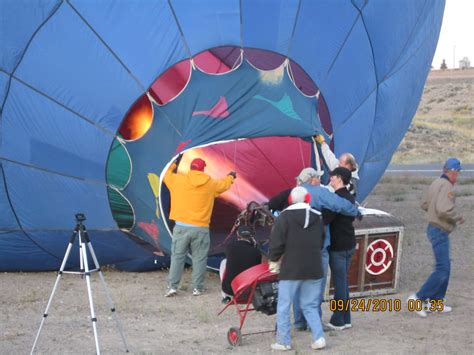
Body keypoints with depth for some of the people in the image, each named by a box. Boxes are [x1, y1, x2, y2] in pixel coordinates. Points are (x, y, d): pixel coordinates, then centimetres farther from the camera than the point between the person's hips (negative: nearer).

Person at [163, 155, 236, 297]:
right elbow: (224, 184, 25)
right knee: (199, 258, 7)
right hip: (200, 228, 0)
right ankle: (197, 288, 7)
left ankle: (172, 286, -1)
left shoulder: (178, 180, -1)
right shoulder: (210, 184, 4)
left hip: (181, 227, 0)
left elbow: (167, 176, 21)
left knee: (177, 256, 3)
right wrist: (231, 177, 48)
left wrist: (175, 163, 39)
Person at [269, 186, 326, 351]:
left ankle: (283, 341, 7)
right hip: (314, 269, 5)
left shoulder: (284, 217, -7)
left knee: (284, 307, 5)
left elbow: (276, 243, -10)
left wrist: (274, 261, 6)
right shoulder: (318, 218, 10)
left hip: (291, 269, -5)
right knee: (310, 306, 15)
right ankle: (318, 338, 5)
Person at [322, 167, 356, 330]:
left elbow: (325, 218, -28)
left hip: (338, 246, -9)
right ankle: (346, 319, 20)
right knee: (343, 282, 15)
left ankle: (338, 320, 3)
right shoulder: (350, 198, 11)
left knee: (339, 282, -3)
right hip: (349, 244, 9)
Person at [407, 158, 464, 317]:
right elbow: (444, 210, -28)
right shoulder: (447, 186, -19)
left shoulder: (436, 183, 9)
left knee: (444, 266, 18)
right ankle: (418, 298, -10)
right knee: (442, 269, -9)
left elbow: (424, 204, 17)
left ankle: (436, 300, 23)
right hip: (440, 231, -10)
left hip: (433, 228, 10)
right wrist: (458, 218, -13)